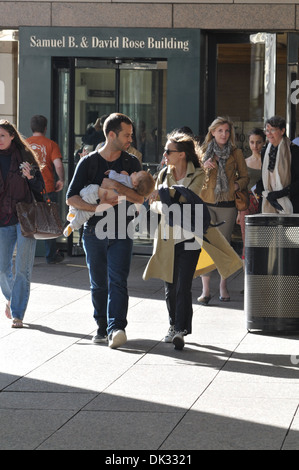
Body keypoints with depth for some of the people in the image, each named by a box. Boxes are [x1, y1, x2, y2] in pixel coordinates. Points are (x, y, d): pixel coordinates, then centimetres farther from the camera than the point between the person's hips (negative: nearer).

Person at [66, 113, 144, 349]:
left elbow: (140, 198, -5)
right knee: (99, 283, 7)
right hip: (94, 230, 1)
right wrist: (97, 207, -16)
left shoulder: (131, 163, 4)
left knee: (118, 281, -13)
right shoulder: (88, 162, 1)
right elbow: (71, 198, -2)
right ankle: (103, 327, 19)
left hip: (121, 232, -1)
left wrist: (117, 187, -20)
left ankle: (116, 329, -24)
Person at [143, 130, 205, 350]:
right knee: (170, 287, 9)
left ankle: (181, 330, -13)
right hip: (167, 237, 4)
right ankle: (174, 326, 23)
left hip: (188, 239, -4)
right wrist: (162, 206, -14)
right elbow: (154, 202, 7)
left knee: (183, 287, -11)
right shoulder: (164, 174, 11)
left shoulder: (197, 175, -2)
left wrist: (164, 193, -14)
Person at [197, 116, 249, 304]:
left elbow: (245, 177, 12)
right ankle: (206, 290, -8)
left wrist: (236, 185, -7)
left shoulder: (236, 154, 8)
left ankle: (223, 286, 16)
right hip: (206, 203, 0)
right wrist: (203, 166, -9)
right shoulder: (204, 152, 9)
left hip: (227, 204, 0)